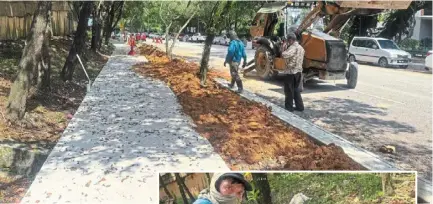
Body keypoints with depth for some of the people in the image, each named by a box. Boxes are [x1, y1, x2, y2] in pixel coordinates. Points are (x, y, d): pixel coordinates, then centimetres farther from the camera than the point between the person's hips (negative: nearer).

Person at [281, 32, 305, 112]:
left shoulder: (293, 48, -19)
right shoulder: (300, 48, 11)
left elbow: (285, 55, -35)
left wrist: (284, 50, -15)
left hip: (290, 71, -9)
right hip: (298, 71, 9)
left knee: (289, 90, 2)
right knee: (295, 89, 18)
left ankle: (289, 107, 9)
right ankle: (299, 106, 20)